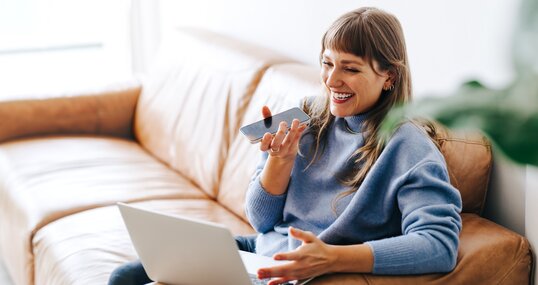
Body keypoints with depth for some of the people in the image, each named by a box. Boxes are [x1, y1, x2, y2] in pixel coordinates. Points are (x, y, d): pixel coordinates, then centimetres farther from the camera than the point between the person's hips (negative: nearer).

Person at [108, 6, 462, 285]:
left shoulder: (407, 146, -13)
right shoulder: (309, 121, 3)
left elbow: (441, 244, -29)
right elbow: (261, 221, 6)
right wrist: (281, 158, -15)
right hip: (256, 253, 6)